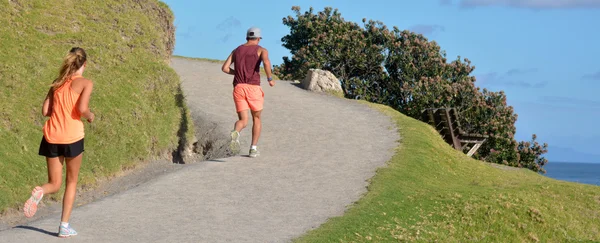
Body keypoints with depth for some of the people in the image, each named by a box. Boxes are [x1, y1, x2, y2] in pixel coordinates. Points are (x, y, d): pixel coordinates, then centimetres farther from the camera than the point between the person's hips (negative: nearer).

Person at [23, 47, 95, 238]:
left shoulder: (57, 83, 11)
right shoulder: (85, 83, -3)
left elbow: (45, 111, 6)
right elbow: (82, 109, -18)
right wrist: (90, 116, 3)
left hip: (51, 137, 4)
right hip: (72, 137, -4)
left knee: (54, 184, 13)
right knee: (72, 181, 15)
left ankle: (40, 191, -23)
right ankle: (64, 226, 11)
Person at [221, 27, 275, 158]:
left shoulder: (236, 50, 20)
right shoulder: (261, 50, 6)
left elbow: (225, 68, 11)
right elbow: (266, 61, -19)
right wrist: (270, 78, -5)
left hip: (238, 88, 3)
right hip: (253, 88, -2)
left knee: (243, 121, 0)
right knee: (256, 118, 19)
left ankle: (235, 133, -36)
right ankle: (253, 148, 11)